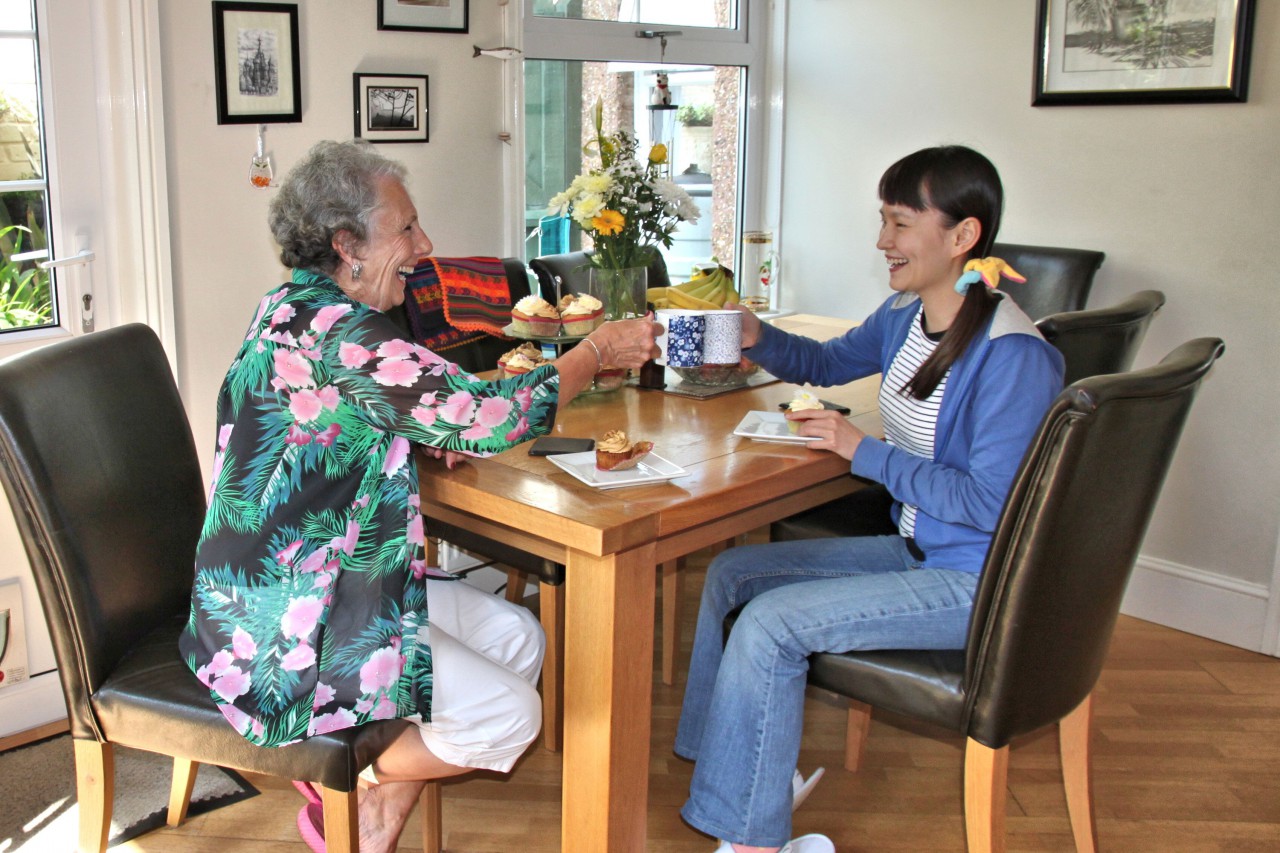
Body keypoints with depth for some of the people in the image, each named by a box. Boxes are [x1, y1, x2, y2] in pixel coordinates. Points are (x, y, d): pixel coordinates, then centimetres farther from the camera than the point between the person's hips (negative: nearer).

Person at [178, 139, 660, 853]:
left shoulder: (296, 310, 8)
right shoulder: (335, 331, -25)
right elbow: (487, 415, -23)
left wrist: (438, 435, 0)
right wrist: (599, 350, -8)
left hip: (330, 577, 11)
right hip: (284, 626, -11)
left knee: (518, 636, 10)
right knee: (510, 714, -10)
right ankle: (357, 792, 15)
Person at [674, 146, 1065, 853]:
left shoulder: (1013, 357, -23)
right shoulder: (906, 317, 3)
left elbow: (990, 504, -25)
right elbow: (827, 362, 21)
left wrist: (864, 451, -22)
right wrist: (757, 338, 0)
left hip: (979, 584, -9)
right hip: (915, 551, 9)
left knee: (770, 624, -21)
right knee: (730, 573, 8)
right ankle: (741, 766, 20)